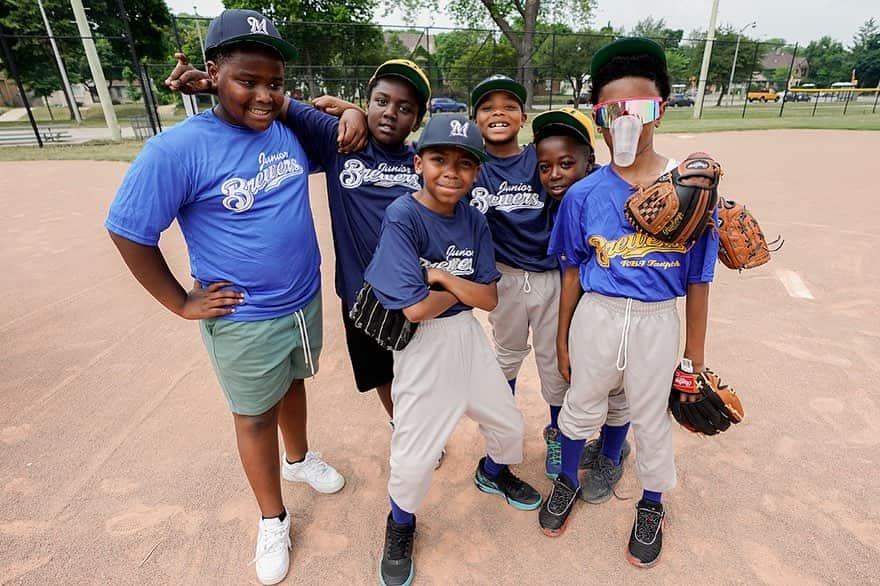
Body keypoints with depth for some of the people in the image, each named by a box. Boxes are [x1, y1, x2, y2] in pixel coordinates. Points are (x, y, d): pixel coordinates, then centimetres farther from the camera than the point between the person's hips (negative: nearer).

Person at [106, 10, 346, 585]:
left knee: (293, 383, 26)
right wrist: (182, 302, -8)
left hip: (307, 301, 5)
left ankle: (299, 458, 55)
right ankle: (273, 518, 38)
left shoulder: (288, 125, -4)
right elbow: (128, 232, -11)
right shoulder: (178, 149, -20)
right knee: (256, 414, 14)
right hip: (245, 320, -5)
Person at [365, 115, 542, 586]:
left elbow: (489, 299, -5)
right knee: (414, 457, 1)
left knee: (508, 423, 21)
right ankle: (400, 526, 35)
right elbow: (416, 307, -25)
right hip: (422, 343, -6)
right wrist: (463, 287, -10)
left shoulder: (473, 221, -2)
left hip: (467, 335, 6)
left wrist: (442, 275, -18)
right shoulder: (402, 217, -19)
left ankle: (492, 473, 56)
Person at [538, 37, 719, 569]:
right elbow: (573, 272, 1)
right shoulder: (584, 194, -6)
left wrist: (696, 351, 2)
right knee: (582, 406, 19)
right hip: (595, 316, 1)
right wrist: (563, 336, 6)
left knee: (651, 419, 18)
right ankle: (569, 480, 48)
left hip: (656, 322, 0)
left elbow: (698, 278, -3)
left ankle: (652, 505, 46)